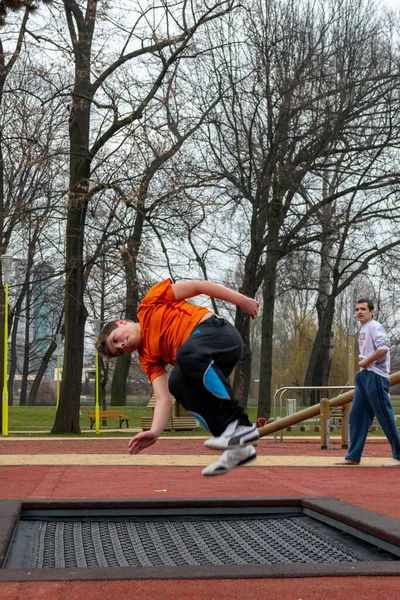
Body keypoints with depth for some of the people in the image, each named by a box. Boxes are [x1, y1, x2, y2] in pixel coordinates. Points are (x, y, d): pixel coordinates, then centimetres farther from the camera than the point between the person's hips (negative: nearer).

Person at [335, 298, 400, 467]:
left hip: (375, 376, -10)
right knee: (356, 416, 9)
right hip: (363, 377, 10)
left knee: (385, 417, -7)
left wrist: (366, 362, -14)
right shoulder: (363, 330, 20)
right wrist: (362, 361, 5)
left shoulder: (374, 326, -8)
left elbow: (383, 348, -22)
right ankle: (353, 456, 14)